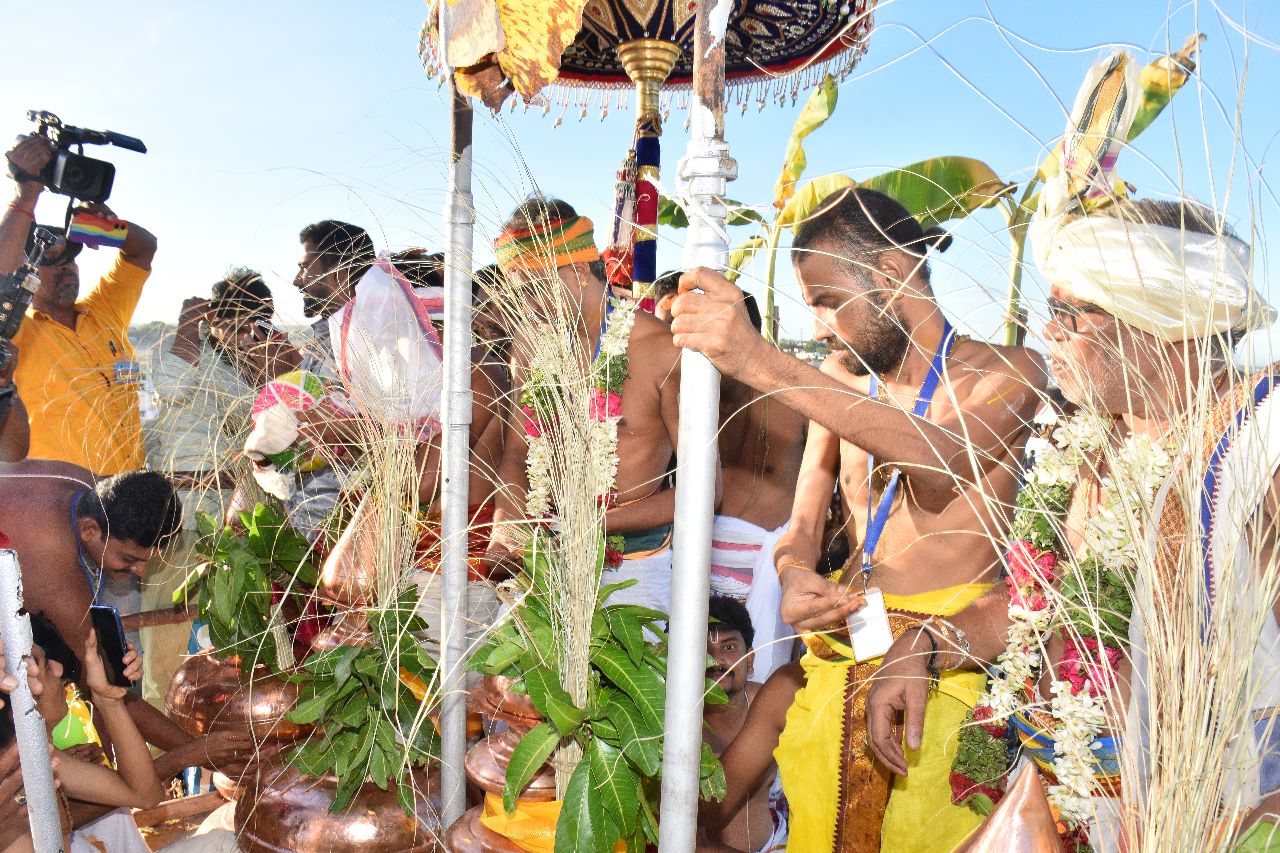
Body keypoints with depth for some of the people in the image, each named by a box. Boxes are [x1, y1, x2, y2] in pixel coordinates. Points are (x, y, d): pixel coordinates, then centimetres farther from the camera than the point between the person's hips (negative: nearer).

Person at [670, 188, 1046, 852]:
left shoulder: (1006, 371, -4)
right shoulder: (839, 378, 10)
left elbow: (939, 460, -27)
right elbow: (803, 522, 10)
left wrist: (763, 363, -36)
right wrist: (794, 577, -16)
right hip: (840, 645, 4)